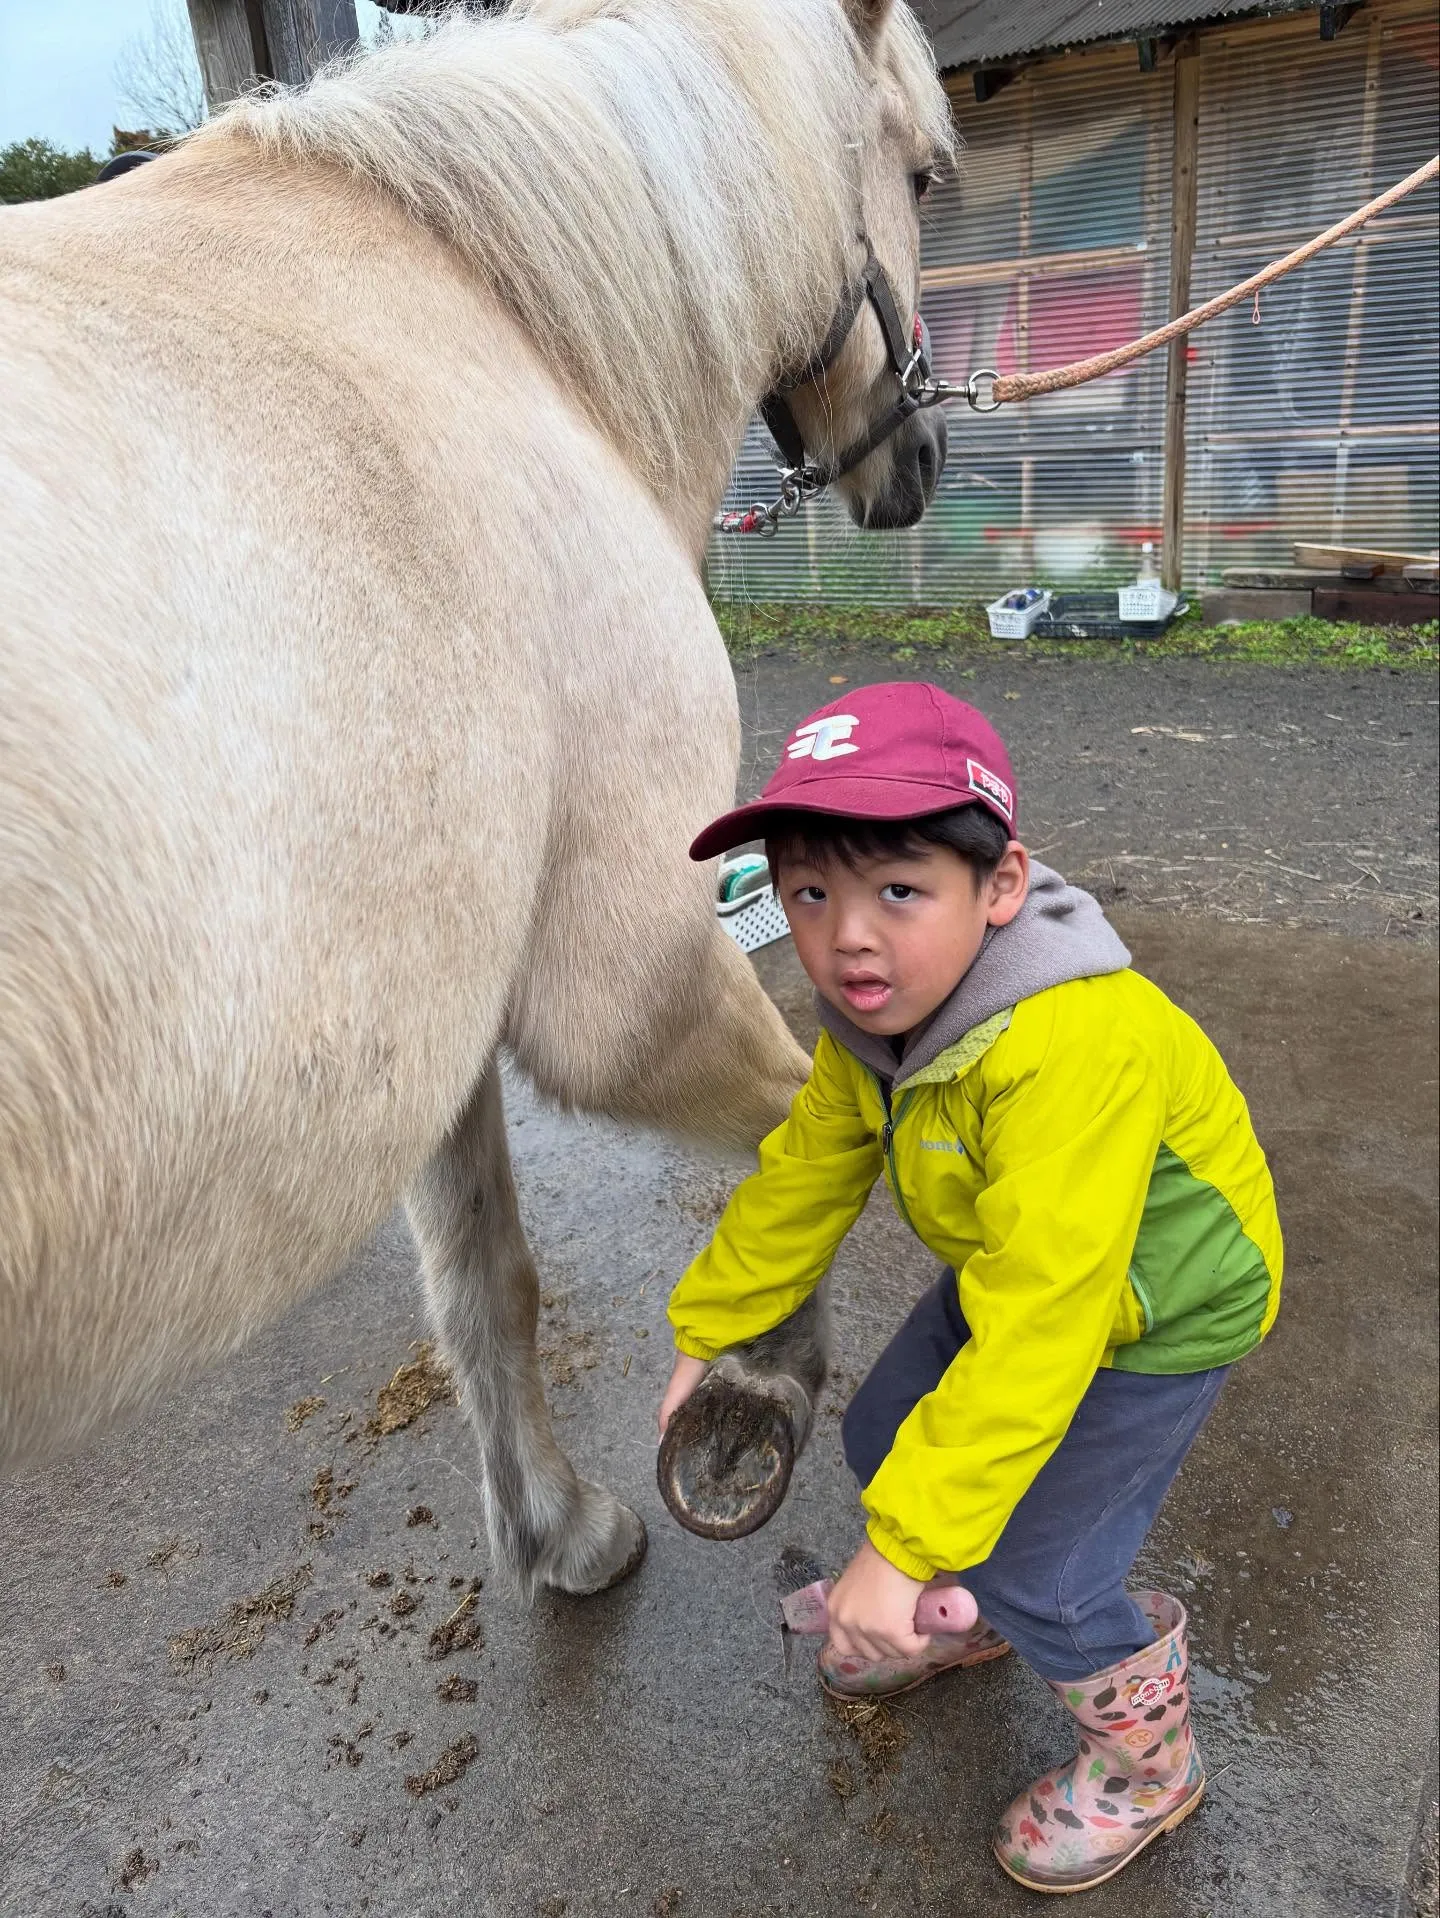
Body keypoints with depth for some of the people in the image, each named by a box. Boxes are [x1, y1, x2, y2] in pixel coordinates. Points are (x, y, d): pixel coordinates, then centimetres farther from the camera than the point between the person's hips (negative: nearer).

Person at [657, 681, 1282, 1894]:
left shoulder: (1077, 1047, -43)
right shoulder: (875, 1014, -14)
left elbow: (1040, 1319, -43)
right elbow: (807, 1170, -2)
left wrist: (906, 1548, -37)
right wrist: (707, 1332, 3)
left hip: (1156, 1311, -7)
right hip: (1009, 1265, 8)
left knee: (1038, 1572, -5)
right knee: (886, 1441, 14)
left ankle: (1149, 1760, 29)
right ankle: (969, 1618, 46)